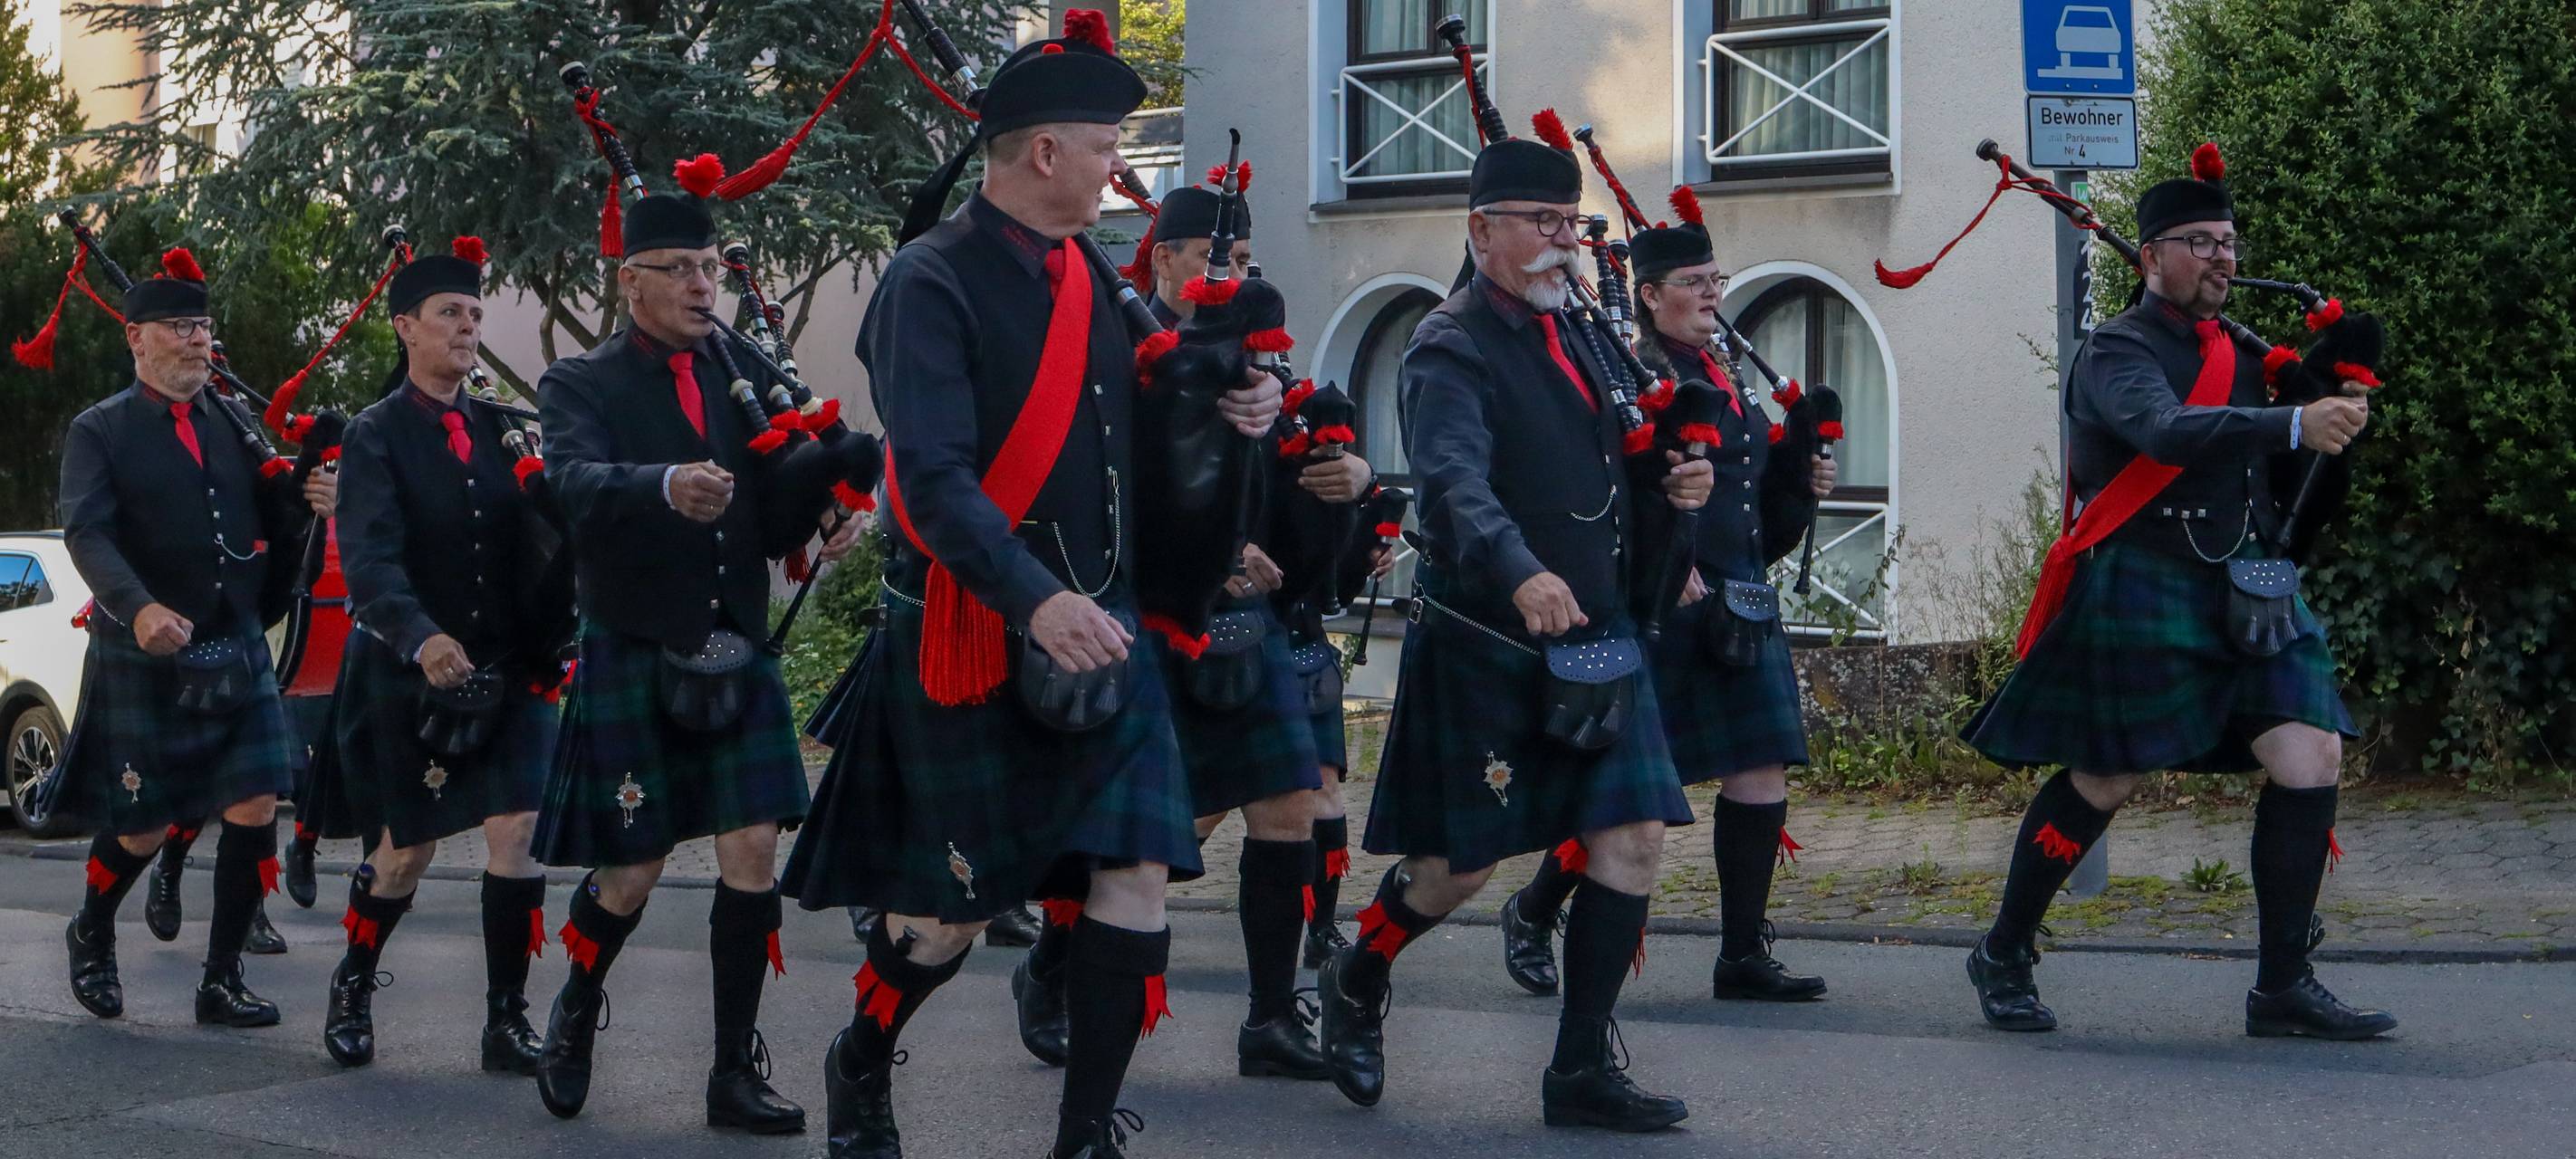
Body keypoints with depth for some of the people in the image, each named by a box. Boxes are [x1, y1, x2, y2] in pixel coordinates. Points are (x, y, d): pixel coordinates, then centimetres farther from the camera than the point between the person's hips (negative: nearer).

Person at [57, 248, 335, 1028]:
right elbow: (87, 534, -16)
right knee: (143, 829, 4)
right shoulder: (99, 432, -3)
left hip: (237, 654, 4)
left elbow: (267, 524, 10)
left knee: (254, 810, -4)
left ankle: (222, 981, 7)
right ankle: (91, 936, 35)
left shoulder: (235, 423, 11)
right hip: (143, 661, -4)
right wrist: (138, 609, -34)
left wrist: (305, 501, -15)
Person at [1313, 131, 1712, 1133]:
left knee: (1634, 837, -1)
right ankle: (1355, 984, 31)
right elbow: (1456, 479, -32)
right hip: (1483, 645, -7)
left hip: (1594, 637, 7)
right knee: (1461, 863, 2)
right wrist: (1520, 572, -49)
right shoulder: (1451, 349, -14)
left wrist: (1660, 478, 2)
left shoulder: (1576, 332, 12)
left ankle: (1583, 1066, 8)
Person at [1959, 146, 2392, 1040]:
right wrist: (2294, 422, -39)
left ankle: (2282, 986, 4)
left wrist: (2333, 408, -5)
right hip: (2142, 592, -7)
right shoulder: (2119, 352, -8)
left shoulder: (2239, 354, 16)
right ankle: (2003, 956, 18)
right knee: (2102, 782, -1)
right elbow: (2166, 429, -29)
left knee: (2311, 762, -4)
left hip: (2246, 598, 7)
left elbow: (2274, 473, 14)